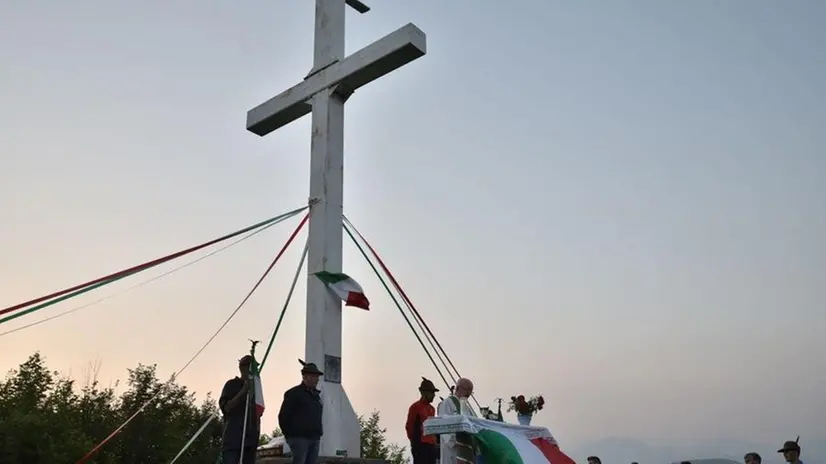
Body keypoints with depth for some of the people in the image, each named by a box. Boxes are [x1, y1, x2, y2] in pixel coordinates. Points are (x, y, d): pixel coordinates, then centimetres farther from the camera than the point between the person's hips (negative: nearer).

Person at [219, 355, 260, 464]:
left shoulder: (254, 386, 20)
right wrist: (243, 391, -16)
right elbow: (225, 407, -9)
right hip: (233, 439, -6)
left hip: (250, 439, 6)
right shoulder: (232, 384, 3)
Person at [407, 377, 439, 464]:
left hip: (431, 445, 8)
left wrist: (435, 442, 16)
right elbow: (409, 426, -7)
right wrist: (414, 442, -9)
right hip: (420, 445, -8)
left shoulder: (432, 409, 19)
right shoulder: (415, 407, -4)